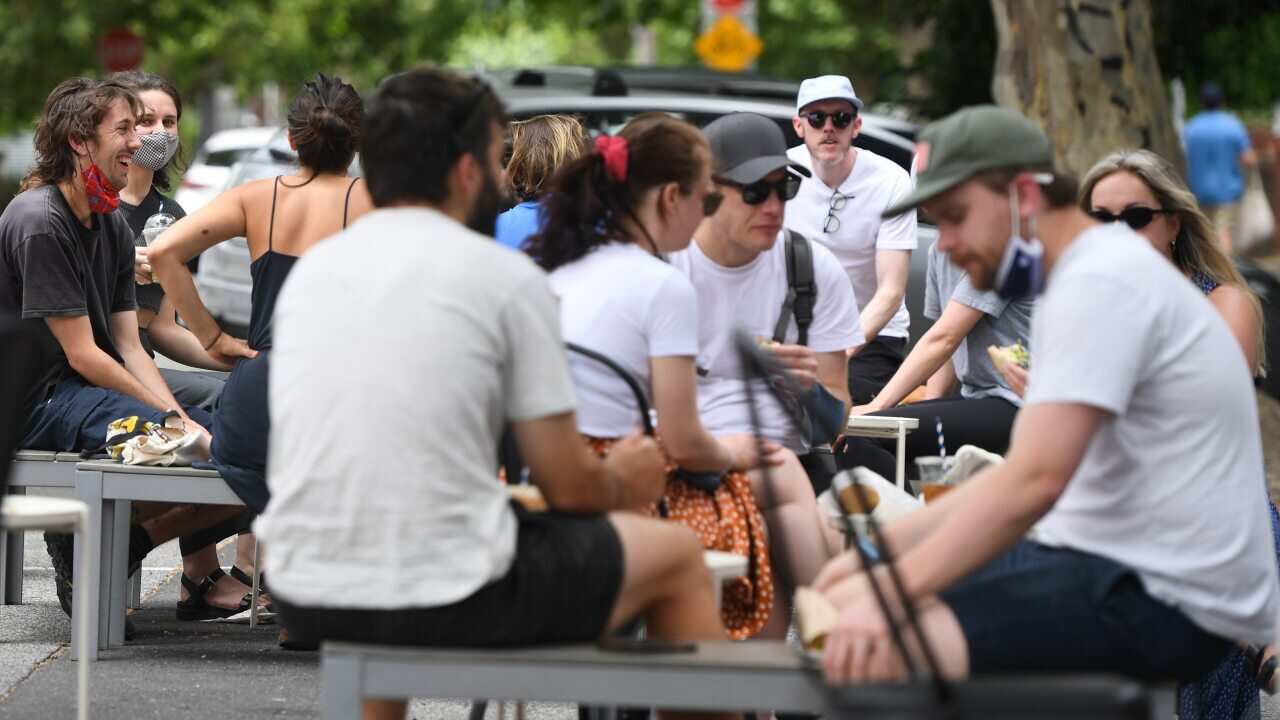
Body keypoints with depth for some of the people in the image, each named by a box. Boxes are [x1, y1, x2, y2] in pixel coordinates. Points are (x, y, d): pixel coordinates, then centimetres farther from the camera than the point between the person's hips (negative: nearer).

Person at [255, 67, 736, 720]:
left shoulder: (310, 269, 12)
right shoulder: (505, 276, -4)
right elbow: (566, 486, -3)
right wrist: (622, 484, 22)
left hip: (306, 599, 6)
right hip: (449, 603, -6)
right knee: (676, 555, 18)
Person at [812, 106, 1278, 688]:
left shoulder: (1098, 284, -15)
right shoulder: (1093, 274, 19)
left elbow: (1034, 481, -25)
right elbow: (1025, 473, 22)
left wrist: (889, 595, -24)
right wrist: (883, 548, 14)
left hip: (1163, 601, -11)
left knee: (873, 651, -24)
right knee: (845, 601, 9)